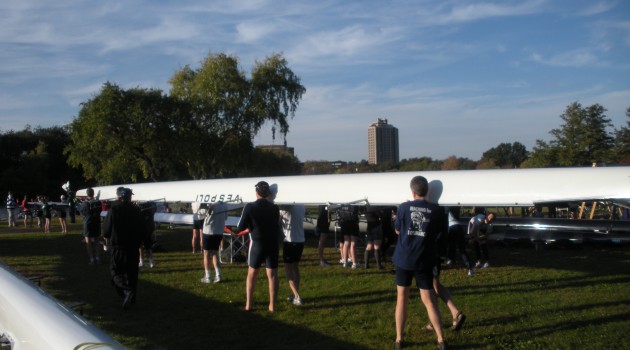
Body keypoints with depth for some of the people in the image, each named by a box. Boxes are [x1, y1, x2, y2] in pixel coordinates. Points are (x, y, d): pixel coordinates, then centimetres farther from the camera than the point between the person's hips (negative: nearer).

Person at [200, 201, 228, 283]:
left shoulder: (212, 205, -19)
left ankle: (207, 277, 9)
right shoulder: (224, 205, -1)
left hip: (208, 232, -5)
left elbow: (207, 222, -11)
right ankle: (218, 275, 7)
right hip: (219, 232, 5)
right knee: (215, 253, 17)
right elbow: (225, 218, 12)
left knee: (207, 254, 7)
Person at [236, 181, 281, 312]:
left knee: (251, 273, 13)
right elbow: (278, 229, 5)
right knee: (272, 274, 6)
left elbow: (240, 228, -10)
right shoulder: (275, 208, -4)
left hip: (257, 243, -2)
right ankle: (272, 305, 7)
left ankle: (248, 304, 13)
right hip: (272, 244, 2)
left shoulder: (250, 207, -13)